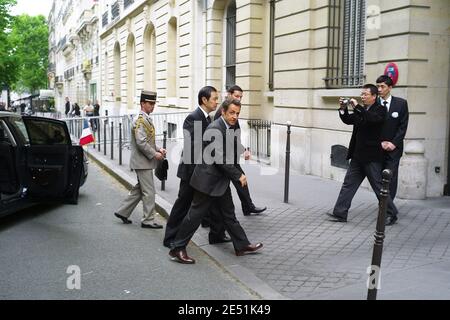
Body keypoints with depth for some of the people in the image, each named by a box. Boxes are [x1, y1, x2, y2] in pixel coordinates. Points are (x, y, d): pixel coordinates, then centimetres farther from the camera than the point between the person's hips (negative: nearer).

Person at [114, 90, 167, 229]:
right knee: (149, 191, -3)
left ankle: (122, 212, 25)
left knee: (139, 189, 17)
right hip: (142, 162, -10)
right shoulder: (140, 120, -17)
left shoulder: (146, 119, 15)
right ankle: (148, 220, 6)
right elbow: (141, 142, -24)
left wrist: (158, 149, 7)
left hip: (144, 161, 10)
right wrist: (154, 154, -17)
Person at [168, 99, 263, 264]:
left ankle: (242, 246, 28)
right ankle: (177, 249, 10)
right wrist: (239, 175, -17)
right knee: (196, 214, -1)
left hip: (221, 181, 10)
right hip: (208, 180, -9)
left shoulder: (229, 128, 9)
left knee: (228, 214, 17)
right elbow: (220, 159, -24)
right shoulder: (215, 129, -20)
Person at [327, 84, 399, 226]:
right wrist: (343, 108, -1)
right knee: (348, 184, 7)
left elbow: (371, 118, -28)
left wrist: (357, 106, -26)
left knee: (379, 186, 1)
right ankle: (340, 213, 12)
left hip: (372, 157, -7)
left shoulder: (380, 109, -9)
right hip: (358, 155, 7)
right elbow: (348, 120, 15)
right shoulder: (361, 111, 12)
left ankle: (391, 214, 15)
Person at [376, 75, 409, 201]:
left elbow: (403, 126, -1)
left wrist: (394, 143, -8)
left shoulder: (401, 103, 1)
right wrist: (380, 142, -8)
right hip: (377, 148, 1)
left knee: (390, 177, -8)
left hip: (393, 148, -1)